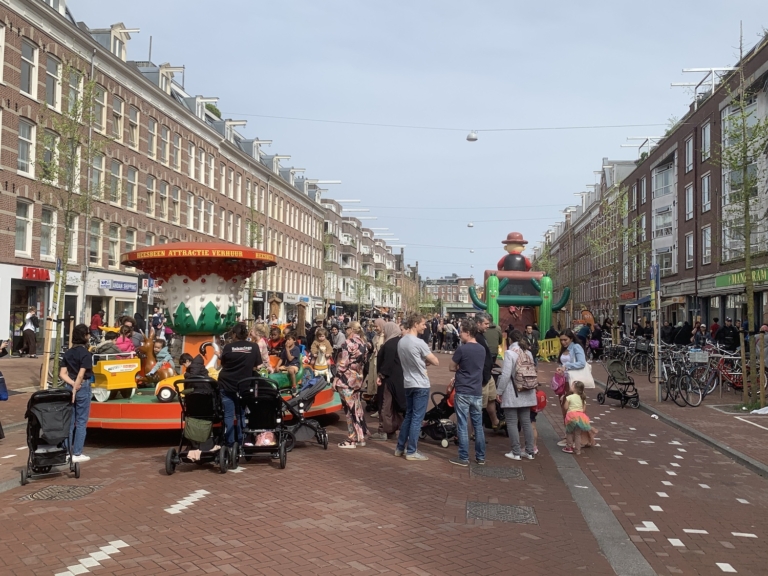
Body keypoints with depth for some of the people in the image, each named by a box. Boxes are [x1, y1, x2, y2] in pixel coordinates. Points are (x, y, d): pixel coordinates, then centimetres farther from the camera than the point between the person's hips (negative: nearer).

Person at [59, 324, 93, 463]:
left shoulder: (68, 353, 7)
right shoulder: (86, 353, -11)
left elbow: (62, 374, 1)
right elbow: (81, 375, -17)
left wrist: (72, 384, -9)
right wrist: (75, 390, -14)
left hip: (69, 387, 6)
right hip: (82, 387, -6)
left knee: (69, 421, 12)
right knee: (81, 422, 2)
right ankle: (77, 454, 4)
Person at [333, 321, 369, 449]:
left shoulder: (348, 343, -14)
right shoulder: (362, 343, 8)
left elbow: (343, 363, -16)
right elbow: (363, 361, 11)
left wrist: (337, 377, -10)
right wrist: (359, 373, 16)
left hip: (347, 378, -7)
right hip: (358, 377, 8)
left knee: (350, 408, -2)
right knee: (357, 408, 13)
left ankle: (352, 439, 2)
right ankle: (360, 437, 17)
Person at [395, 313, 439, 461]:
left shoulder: (401, 342, 7)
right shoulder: (419, 343, -18)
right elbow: (436, 362, -12)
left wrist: (423, 362, 4)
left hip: (408, 383, 8)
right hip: (421, 385, -8)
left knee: (408, 416, 17)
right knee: (417, 418, -1)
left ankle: (400, 448, 21)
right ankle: (411, 451, 2)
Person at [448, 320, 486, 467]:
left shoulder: (462, 349, -14)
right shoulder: (482, 350, 7)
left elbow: (451, 367, -4)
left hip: (463, 393, -6)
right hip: (477, 392, 6)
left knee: (463, 426, 1)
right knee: (478, 426, 12)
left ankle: (464, 458, 5)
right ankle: (480, 457, 18)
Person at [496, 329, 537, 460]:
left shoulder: (510, 352, -11)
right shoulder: (528, 353, 8)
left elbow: (506, 375, -16)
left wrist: (500, 391, -8)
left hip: (512, 393, -6)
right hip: (526, 393, 6)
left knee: (512, 423, 1)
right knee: (526, 422, 11)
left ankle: (516, 452, 2)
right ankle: (529, 451, 15)